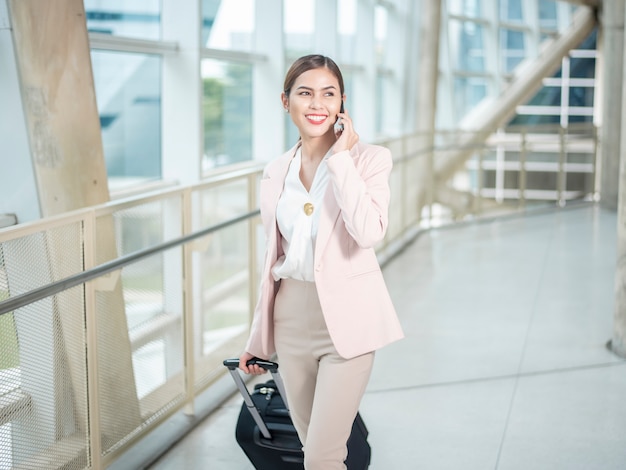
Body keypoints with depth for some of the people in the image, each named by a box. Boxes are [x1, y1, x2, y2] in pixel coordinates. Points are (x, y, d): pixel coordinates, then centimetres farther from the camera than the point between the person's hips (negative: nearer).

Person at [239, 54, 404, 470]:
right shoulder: (276, 173, 8)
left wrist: (341, 158, -17)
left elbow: (369, 232, -24)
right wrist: (258, 340, 18)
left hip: (345, 320, -5)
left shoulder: (369, 158, -6)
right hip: (293, 318, 5)